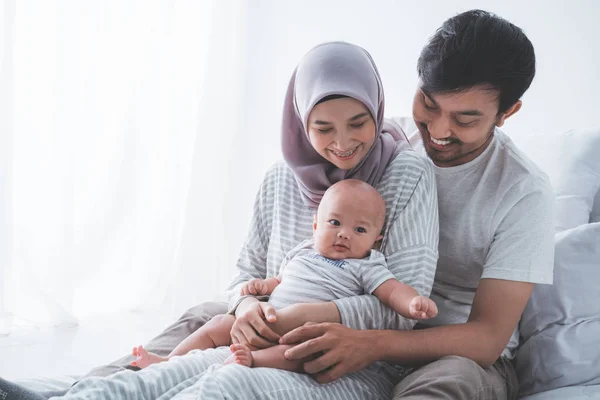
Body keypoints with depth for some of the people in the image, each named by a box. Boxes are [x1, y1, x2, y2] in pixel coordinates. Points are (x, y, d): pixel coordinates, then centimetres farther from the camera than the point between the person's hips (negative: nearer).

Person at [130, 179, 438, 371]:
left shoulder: (365, 266, 3)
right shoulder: (302, 252, 20)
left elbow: (392, 291, -10)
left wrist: (413, 303, -31)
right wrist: (261, 286, 10)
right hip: (265, 322, 6)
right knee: (219, 324, 6)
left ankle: (253, 359, -53)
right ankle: (170, 361, 7)